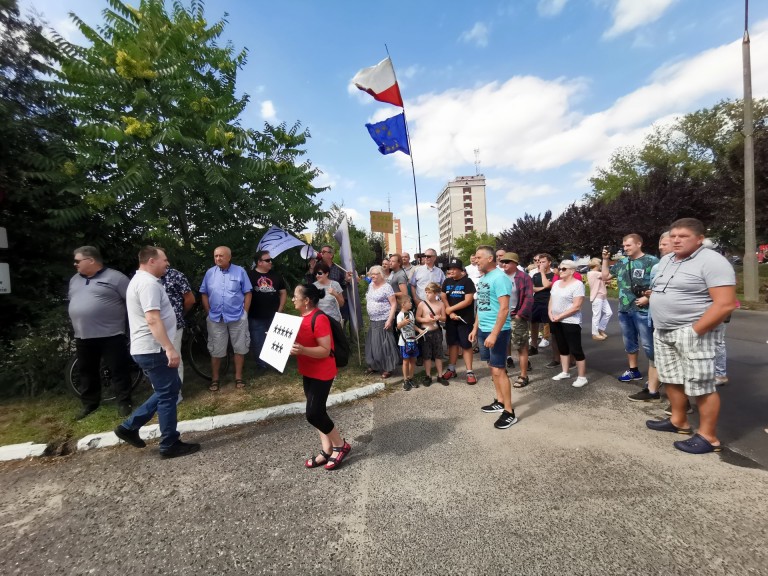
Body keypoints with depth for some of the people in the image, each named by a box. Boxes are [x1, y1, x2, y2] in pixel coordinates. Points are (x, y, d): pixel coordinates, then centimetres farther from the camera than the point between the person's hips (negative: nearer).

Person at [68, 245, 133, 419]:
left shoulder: (115, 277, -7)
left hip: (111, 335, -7)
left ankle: (124, 403, 12)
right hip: (83, 337, 7)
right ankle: (89, 403, 31)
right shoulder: (74, 280, 16)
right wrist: (76, 326, 23)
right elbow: (73, 304, 26)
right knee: (87, 372, 16)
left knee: (119, 371, 1)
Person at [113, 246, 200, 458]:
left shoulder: (139, 280, 17)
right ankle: (170, 445, 10)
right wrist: (170, 349, -30)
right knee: (168, 395, -1)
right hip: (153, 349, -11)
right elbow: (153, 319, -28)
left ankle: (129, 426, 25)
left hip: (146, 348, 11)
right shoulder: (148, 283, -18)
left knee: (168, 390, 19)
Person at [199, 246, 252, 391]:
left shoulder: (240, 272, -3)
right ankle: (214, 379, 23)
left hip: (237, 317, -1)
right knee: (216, 350, 10)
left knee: (239, 348, 7)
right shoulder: (210, 273, 3)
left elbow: (248, 293, -1)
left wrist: (244, 313, -5)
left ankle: (238, 377, 21)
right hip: (215, 318, 2)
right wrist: (209, 312, 1)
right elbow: (204, 294, 8)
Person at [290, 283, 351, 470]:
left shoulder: (319, 319, -22)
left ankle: (341, 445, 16)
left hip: (322, 374, -9)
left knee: (313, 414, -5)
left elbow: (325, 350, -24)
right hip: (308, 373, 9)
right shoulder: (303, 318, 7)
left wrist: (302, 350, -35)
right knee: (318, 412, 14)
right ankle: (326, 450, 27)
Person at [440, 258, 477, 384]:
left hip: (465, 319, -4)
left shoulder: (467, 281, -7)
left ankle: (470, 372, 6)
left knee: (466, 345, -1)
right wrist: (450, 313, -9)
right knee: (452, 343, 12)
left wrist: (451, 309, -11)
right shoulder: (447, 282, 8)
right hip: (450, 318, 4)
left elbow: (468, 301, -14)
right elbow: (443, 298, 4)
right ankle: (451, 369, 22)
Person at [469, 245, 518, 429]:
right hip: (484, 329, 9)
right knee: (493, 367, 16)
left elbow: (504, 308, -22)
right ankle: (500, 402, 31)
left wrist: (494, 334, -24)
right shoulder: (483, 278, 11)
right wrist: (475, 328, 17)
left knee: (499, 370, -3)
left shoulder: (499, 277, -16)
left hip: (497, 330, -9)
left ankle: (509, 412, 8)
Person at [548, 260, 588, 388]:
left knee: (576, 350, -1)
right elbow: (551, 300, 14)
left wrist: (559, 316, -17)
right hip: (556, 322, 7)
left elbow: (576, 307, -18)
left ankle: (582, 377, 9)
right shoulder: (556, 283, 10)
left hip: (570, 322, -7)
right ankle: (565, 372, 28)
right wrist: (550, 313, -3)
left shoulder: (577, 284, -12)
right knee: (562, 348, 16)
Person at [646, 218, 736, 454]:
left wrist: (694, 331, -21)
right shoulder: (666, 260, 12)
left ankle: (708, 437, 13)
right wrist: (654, 310, 11)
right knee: (671, 379, 17)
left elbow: (725, 304, -20)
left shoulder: (711, 262, -13)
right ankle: (678, 421, 33)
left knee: (701, 385, 1)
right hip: (663, 331, 8)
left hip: (692, 332, -8)